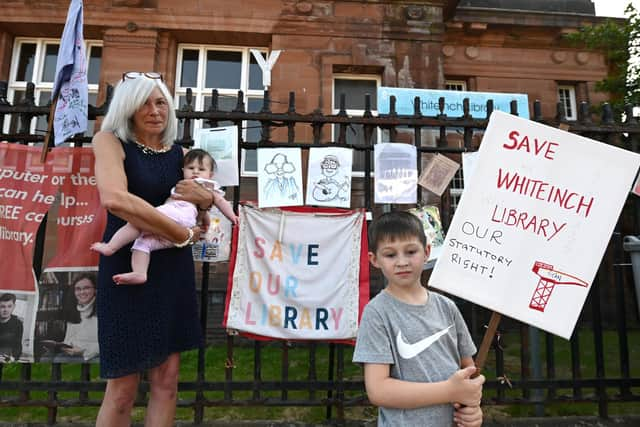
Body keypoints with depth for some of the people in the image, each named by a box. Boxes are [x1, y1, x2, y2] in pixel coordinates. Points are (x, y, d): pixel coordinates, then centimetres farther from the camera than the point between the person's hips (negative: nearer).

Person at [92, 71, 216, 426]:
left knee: (166, 379, 8)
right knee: (122, 388, 2)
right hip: (126, 268, -4)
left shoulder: (179, 153, 9)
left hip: (172, 269, 5)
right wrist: (181, 234, -18)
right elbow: (114, 199, -24)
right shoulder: (110, 141, -4)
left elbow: (207, 204, 19)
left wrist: (203, 196, -5)